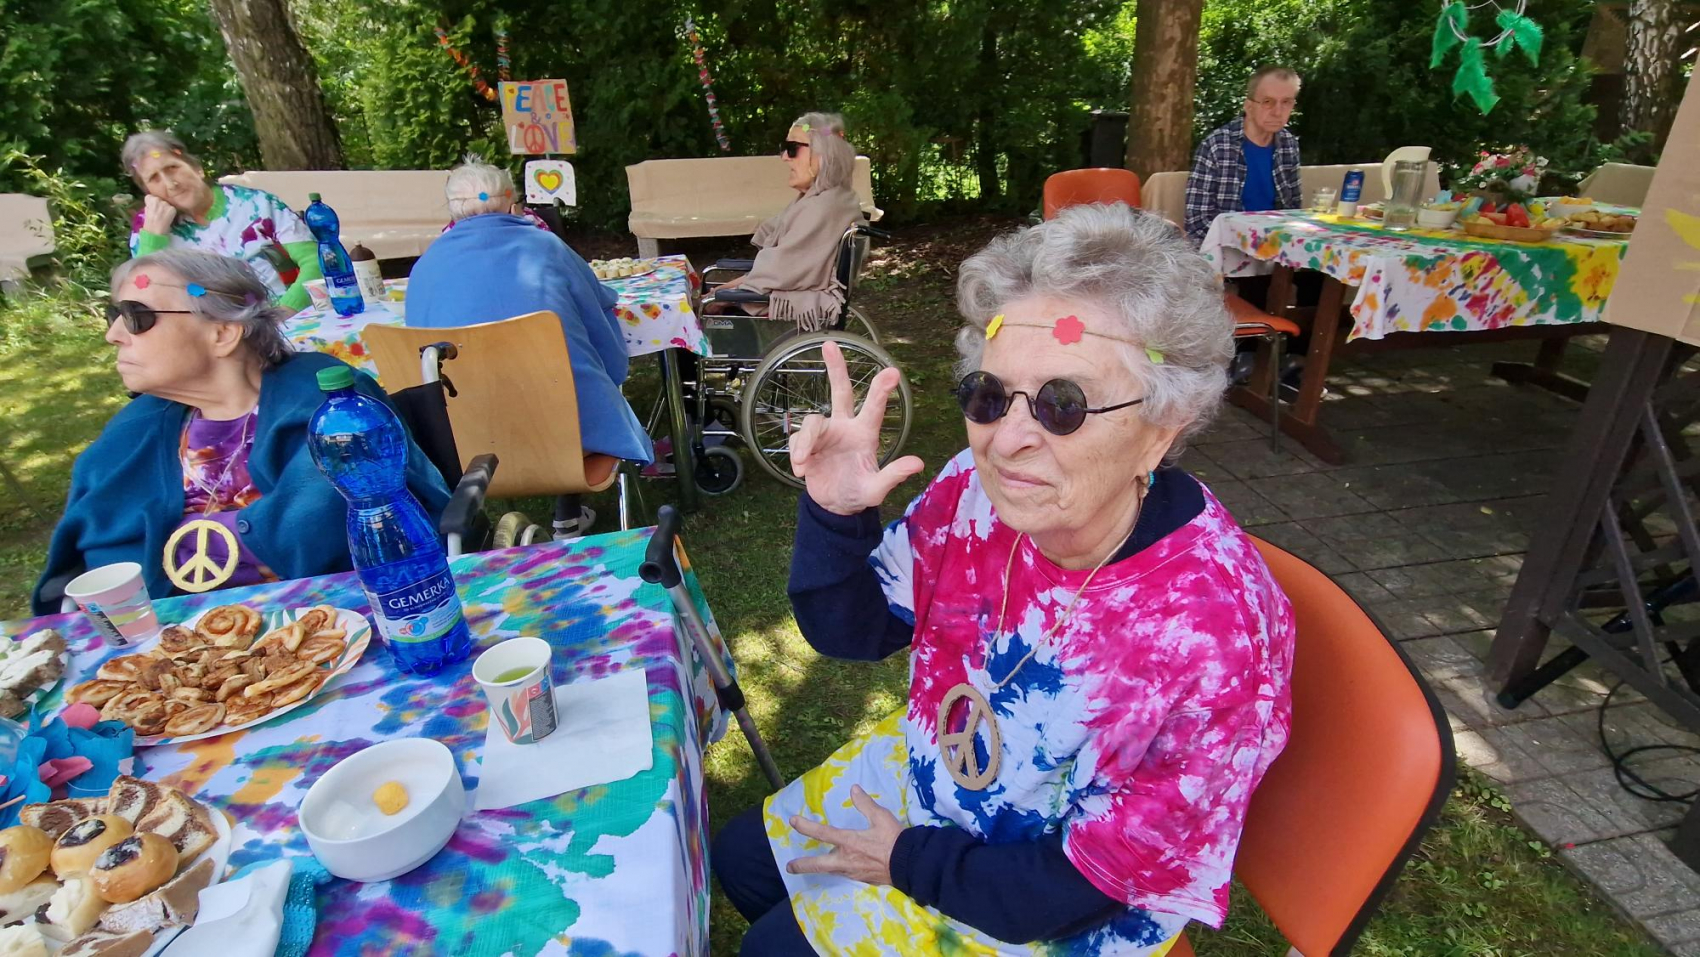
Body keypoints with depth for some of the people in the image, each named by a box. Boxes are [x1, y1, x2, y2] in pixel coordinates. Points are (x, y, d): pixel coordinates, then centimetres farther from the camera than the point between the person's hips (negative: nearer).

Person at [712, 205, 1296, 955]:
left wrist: (910, 861, -13)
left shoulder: (1212, 634, -35)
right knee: (743, 857, 17)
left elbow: (1099, 881, -23)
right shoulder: (983, 489, -22)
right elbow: (854, 632, -9)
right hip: (932, 774, 5)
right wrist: (837, 511, -28)